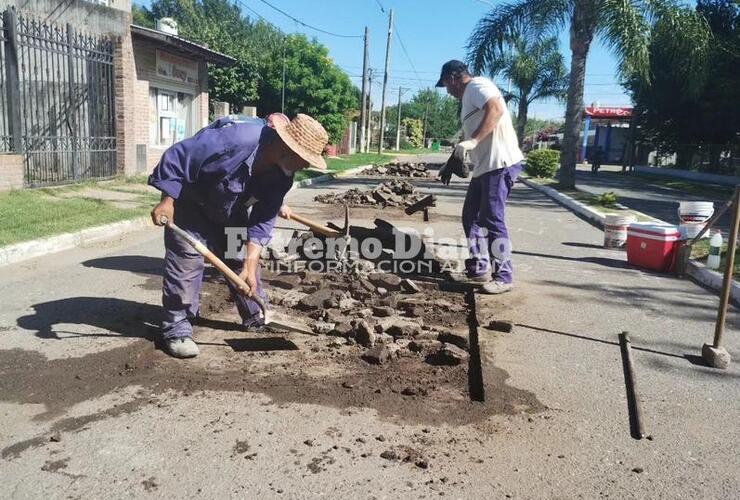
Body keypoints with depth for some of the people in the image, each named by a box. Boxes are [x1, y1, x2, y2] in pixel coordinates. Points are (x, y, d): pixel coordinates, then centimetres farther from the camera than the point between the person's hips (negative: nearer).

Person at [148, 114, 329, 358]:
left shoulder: (282, 175, -17)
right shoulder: (236, 138, -39)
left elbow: (262, 221, -15)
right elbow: (177, 156, -31)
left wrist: (250, 266, -22)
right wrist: (167, 201, -28)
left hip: (231, 212, 7)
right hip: (189, 204, -6)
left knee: (242, 258, 9)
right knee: (186, 259, -11)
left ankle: (258, 318, 24)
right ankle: (177, 329, 0)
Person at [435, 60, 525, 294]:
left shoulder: (477, 85, -6)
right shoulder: (469, 97, 24)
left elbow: (496, 110, -24)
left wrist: (473, 141, -29)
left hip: (500, 164, -11)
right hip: (484, 167, 11)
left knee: (492, 220, -9)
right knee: (471, 216, 12)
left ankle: (503, 277, -1)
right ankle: (479, 270, 20)